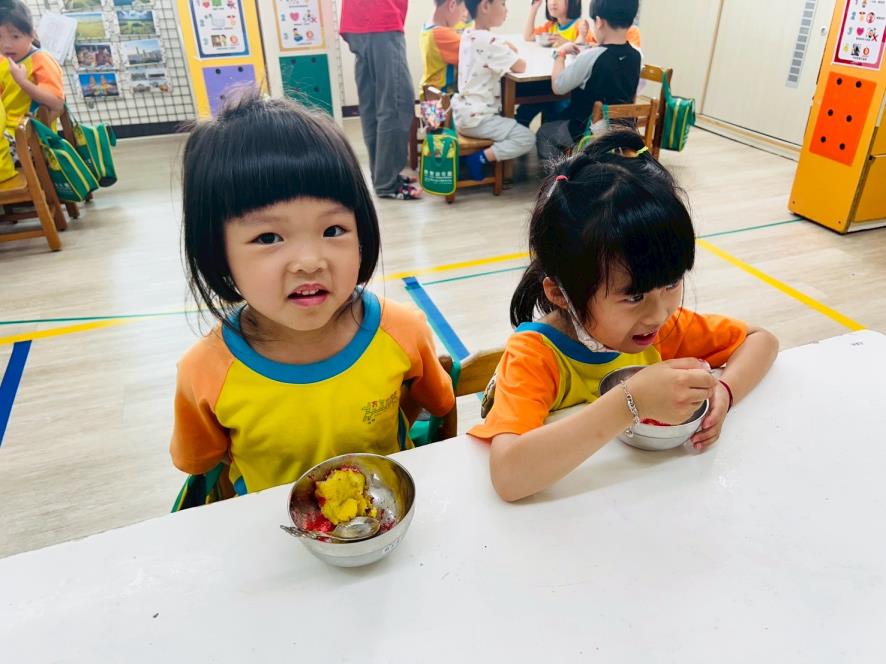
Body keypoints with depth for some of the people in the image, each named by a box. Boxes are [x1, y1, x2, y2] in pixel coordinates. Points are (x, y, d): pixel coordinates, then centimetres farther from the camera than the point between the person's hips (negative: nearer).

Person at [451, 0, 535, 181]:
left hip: (464, 112, 9)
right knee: (528, 139, -10)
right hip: (475, 118, -9)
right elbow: (521, 67, -14)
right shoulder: (488, 41, -20)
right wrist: (511, 54, 7)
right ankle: (479, 158, -11)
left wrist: (505, 50, 6)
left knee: (513, 123, 31)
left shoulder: (468, 35, 8)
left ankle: (474, 152, 17)